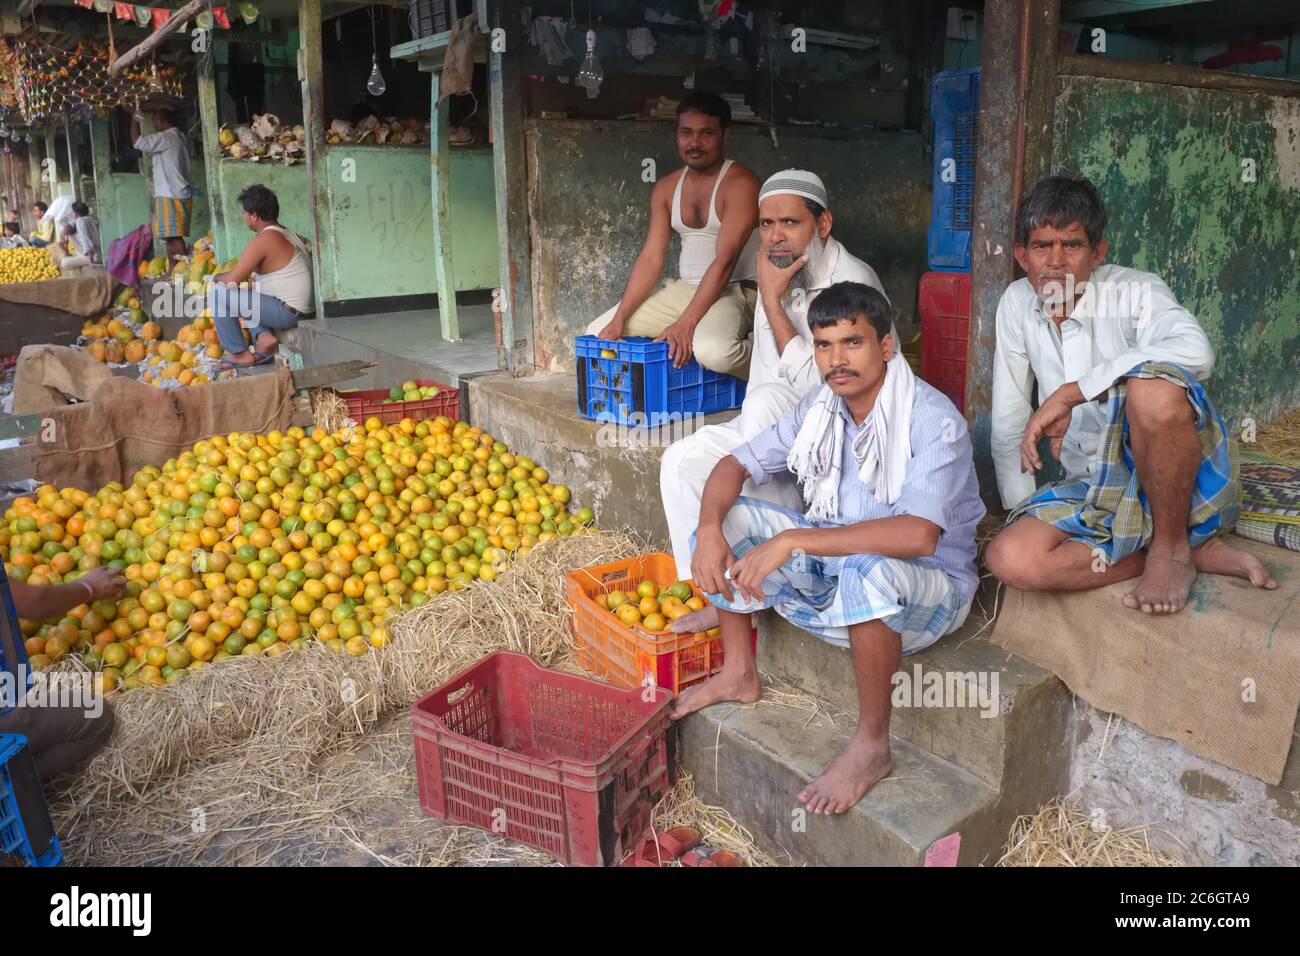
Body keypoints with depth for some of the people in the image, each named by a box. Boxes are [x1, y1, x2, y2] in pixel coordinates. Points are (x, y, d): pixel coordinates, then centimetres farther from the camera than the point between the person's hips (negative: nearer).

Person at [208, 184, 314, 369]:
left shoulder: (264, 240, -16)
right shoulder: (288, 234, 13)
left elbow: (232, 281, -15)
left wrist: (218, 278, 8)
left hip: (288, 312, -10)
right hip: (303, 309, 10)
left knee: (217, 295, -8)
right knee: (244, 295, 30)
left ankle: (240, 354, 0)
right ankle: (264, 335, 6)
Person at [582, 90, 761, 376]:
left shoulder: (740, 183, -13)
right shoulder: (666, 188, 8)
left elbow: (724, 262, -21)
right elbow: (651, 258, 4)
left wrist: (685, 324, -28)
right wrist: (618, 320, -7)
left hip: (734, 291, -6)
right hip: (684, 288, 7)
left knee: (712, 350, -39)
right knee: (598, 333, -2)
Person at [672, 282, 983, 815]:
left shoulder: (933, 421, -24)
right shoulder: (819, 409, -2)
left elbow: (918, 534, -38)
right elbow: (736, 465, 0)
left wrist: (792, 541, -38)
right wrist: (709, 530, -22)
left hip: (925, 587, -6)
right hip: (834, 563, 7)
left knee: (868, 571, -41)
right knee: (728, 515, -6)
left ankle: (871, 745, -19)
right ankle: (738, 673, 7)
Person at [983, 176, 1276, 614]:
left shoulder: (1136, 290, -12)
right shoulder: (1017, 303, 2)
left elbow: (1195, 350, -36)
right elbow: (1008, 421, 8)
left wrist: (1070, 393, -36)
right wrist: (1021, 511, 7)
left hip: (1176, 479, -5)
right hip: (1097, 492, 5)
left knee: (1151, 385, -37)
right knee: (1009, 558, -24)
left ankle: (1171, 547, -13)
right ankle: (1197, 552, -9)